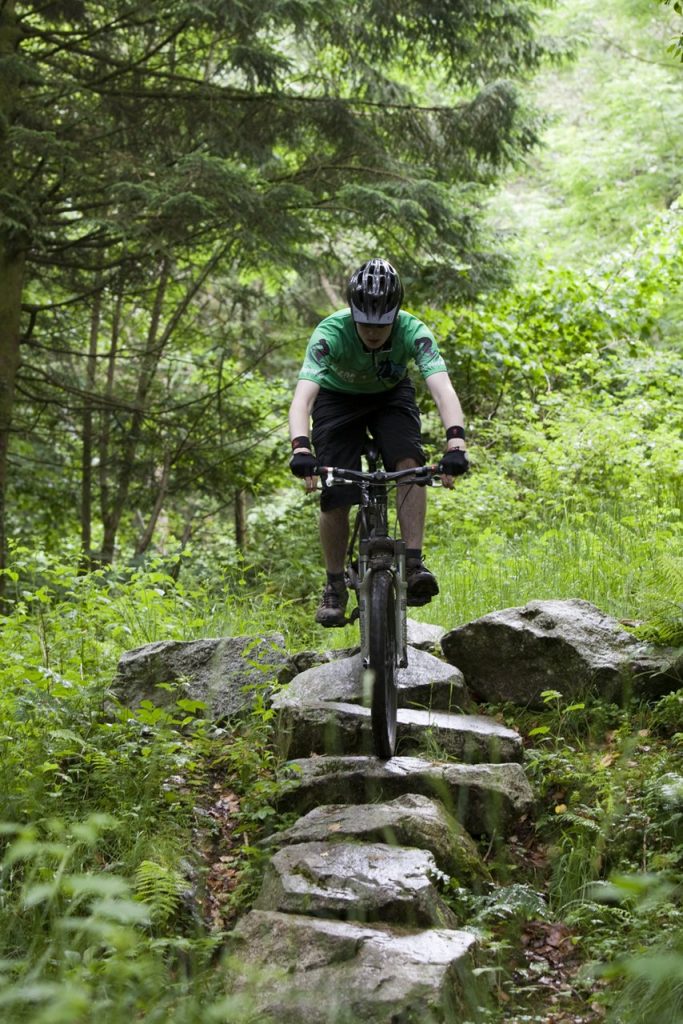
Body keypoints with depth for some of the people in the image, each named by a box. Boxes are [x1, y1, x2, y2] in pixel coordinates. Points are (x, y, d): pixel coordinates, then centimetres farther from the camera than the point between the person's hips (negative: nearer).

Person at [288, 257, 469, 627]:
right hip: (338, 398, -1)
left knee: (410, 464, -28)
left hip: (391, 395, 1)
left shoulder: (413, 332, -33)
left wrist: (456, 443, -61)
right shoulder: (331, 333, -36)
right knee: (335, 497, -11)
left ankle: (413, 565, -25)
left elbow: (443, 390, -44)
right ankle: (335, 587, 9)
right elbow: (302, 396, -46)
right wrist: (300, 449, -63)